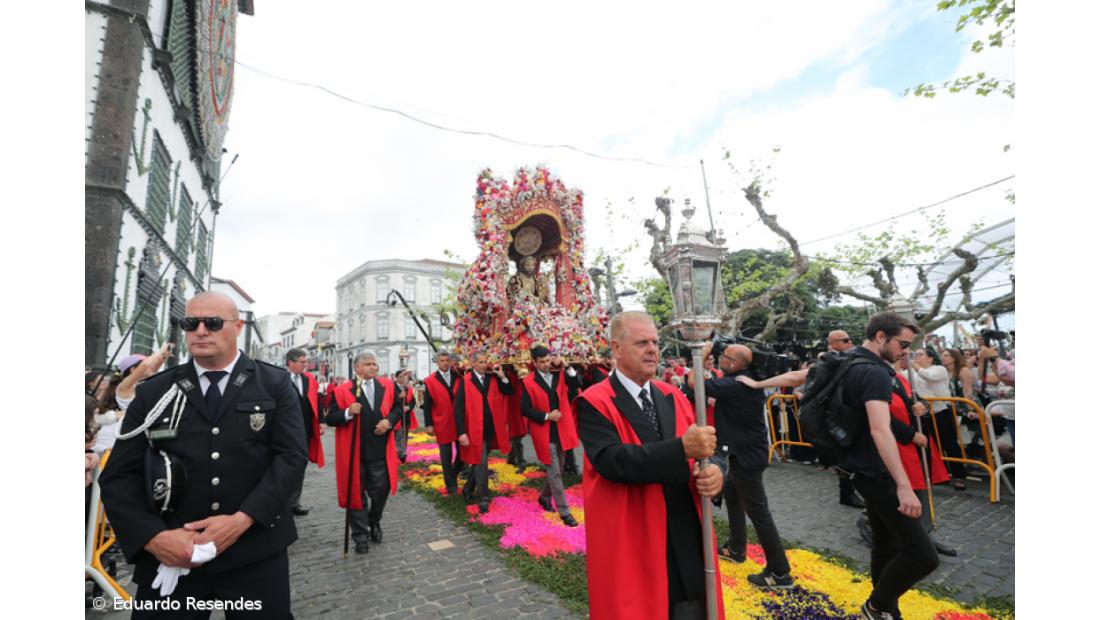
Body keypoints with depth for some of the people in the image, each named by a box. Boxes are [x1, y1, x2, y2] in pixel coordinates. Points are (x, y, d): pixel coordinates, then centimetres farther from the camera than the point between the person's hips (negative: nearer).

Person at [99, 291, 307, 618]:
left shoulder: (275, 384, 0)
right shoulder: (153, 392, 6)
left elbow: (291, 455, -6)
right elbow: (119, 474, 3)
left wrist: (242, 519, -17)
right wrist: (152, 536, -12)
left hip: (256, 552, -1)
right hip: (170, 556, 1)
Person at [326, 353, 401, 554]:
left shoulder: (387, 386, 3)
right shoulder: (342, 390, -7)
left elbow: (397, 408, 8)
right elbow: (330, 418, -6)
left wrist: (389, 421, -11)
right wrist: (348, 413, -24)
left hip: (380, 451, 2)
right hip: (354, 452, -2)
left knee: (381, 490, 10)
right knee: (357, 493, 10)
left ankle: (374, 522, 38)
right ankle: (361, 535, 25)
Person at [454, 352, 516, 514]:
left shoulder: (493, 379, 3)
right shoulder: (465, 382, -10)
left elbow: (511, 392, 1)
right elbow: (459, 409, -12)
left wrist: (502, 377, -12)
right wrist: (462, 433, -17)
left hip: (491, 430, 5)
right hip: (475, 431, -4)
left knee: (479, 463, 18)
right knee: (481, 464, -1)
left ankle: (468, 489, 36)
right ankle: (483, 499, 13)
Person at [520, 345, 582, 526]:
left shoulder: (559, 375, 2)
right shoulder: (528, 382, -10)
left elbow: (578, 384, -13)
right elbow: (525, 410, -11)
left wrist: (568, 368, -20)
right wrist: (547, 416, -17)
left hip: (561, 430, 5)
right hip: (544, 433, -5)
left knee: (555, 470, 19)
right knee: (554, 473, 0)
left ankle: (544, 497, 41)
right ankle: (564, 512, 10)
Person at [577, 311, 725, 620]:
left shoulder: (673, 396, 6)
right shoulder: (595, 403, -13)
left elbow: (701, 450, 4)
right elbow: (613, 461, -26)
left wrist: (713, 472, -19)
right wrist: (683, 447, -32)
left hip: (688, 540, 5)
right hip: (630, 545, -5)